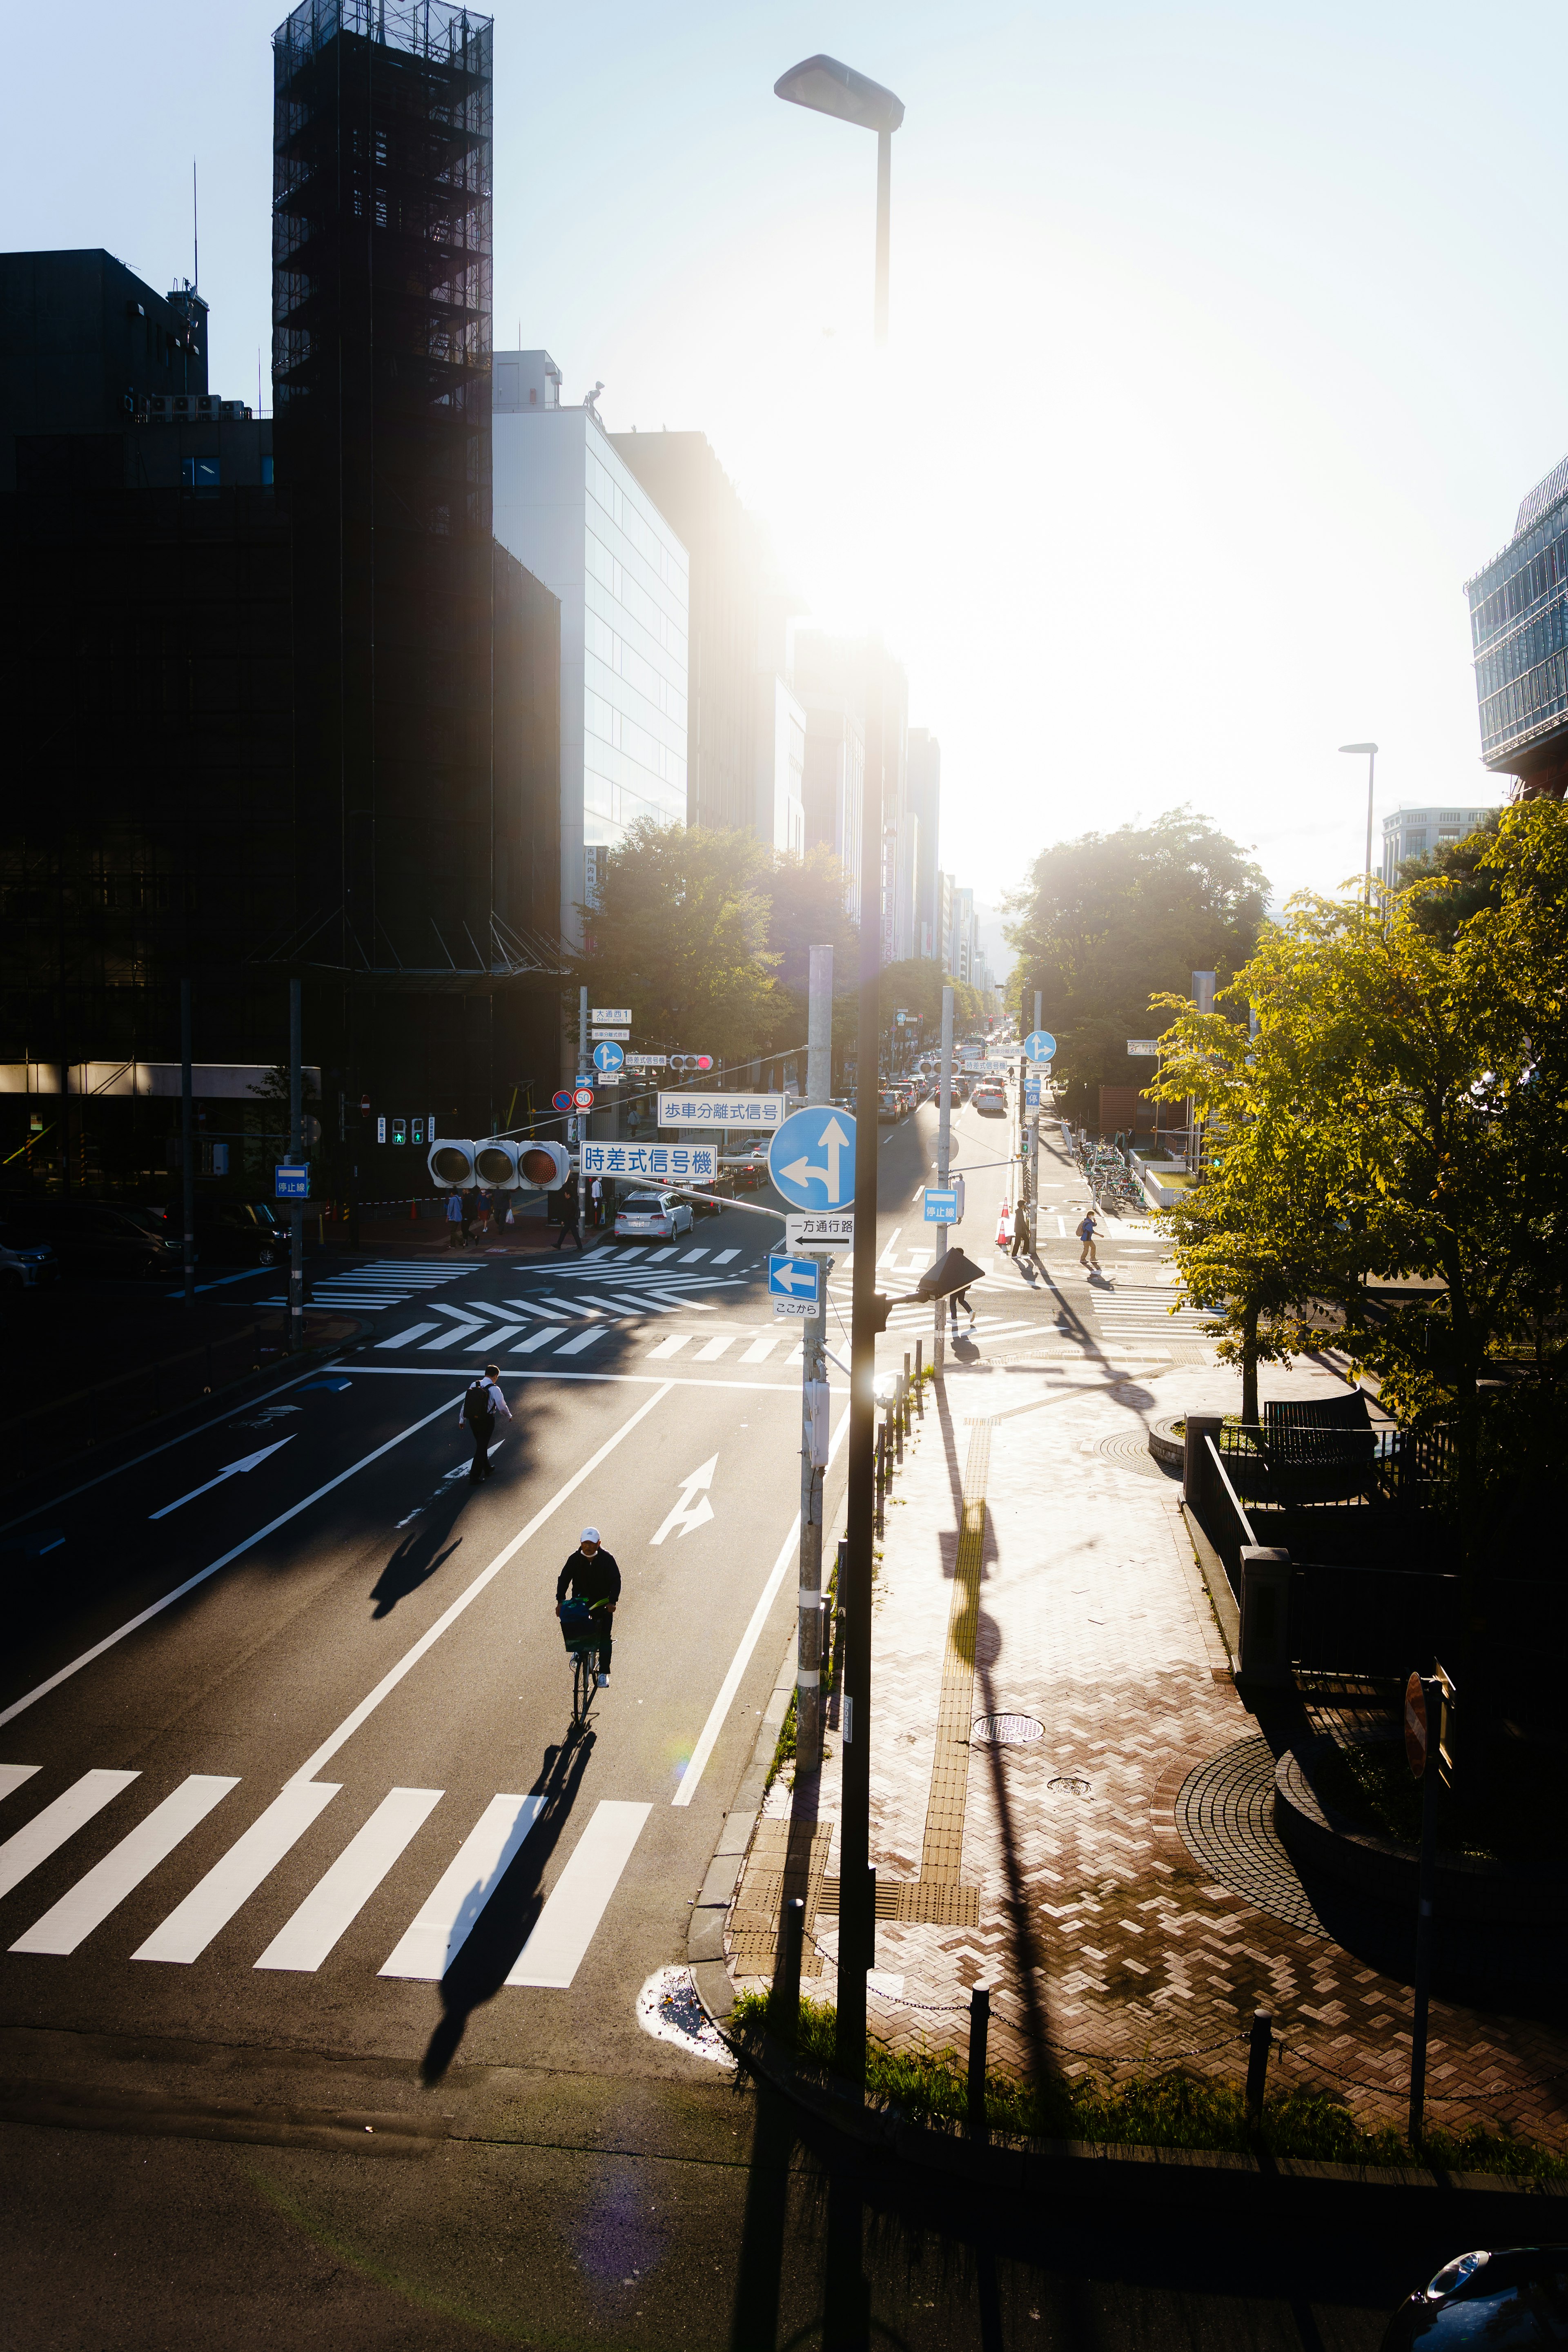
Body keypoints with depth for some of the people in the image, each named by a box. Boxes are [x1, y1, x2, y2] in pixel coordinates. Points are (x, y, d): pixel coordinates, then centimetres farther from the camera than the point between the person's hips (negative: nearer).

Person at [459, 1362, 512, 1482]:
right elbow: (502, 1407, -12)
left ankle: (487, 1469, 42)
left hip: (473, 1420, 5)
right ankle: (474, 1477, 4)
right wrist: (509, 1416, 8)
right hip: (487, 1421, -5)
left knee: (481, 1445, 23)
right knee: (482, 1448, 4)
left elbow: (465, 1403, 3)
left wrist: (462, 1420, 13)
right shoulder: (494, 1389, -15)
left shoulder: (474, 1385, -1)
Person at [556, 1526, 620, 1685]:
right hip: (581, 1599, 2)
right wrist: (560, 1601, -20)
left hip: (603, 1602, -2)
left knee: (604, 1638, -7)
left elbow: (616, 1581, -12)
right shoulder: (575, 1559, -7)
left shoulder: (607, 1559, -11)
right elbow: (564, 1579, -7)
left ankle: (604, 1672, -2)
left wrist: (612, 1602, -26)